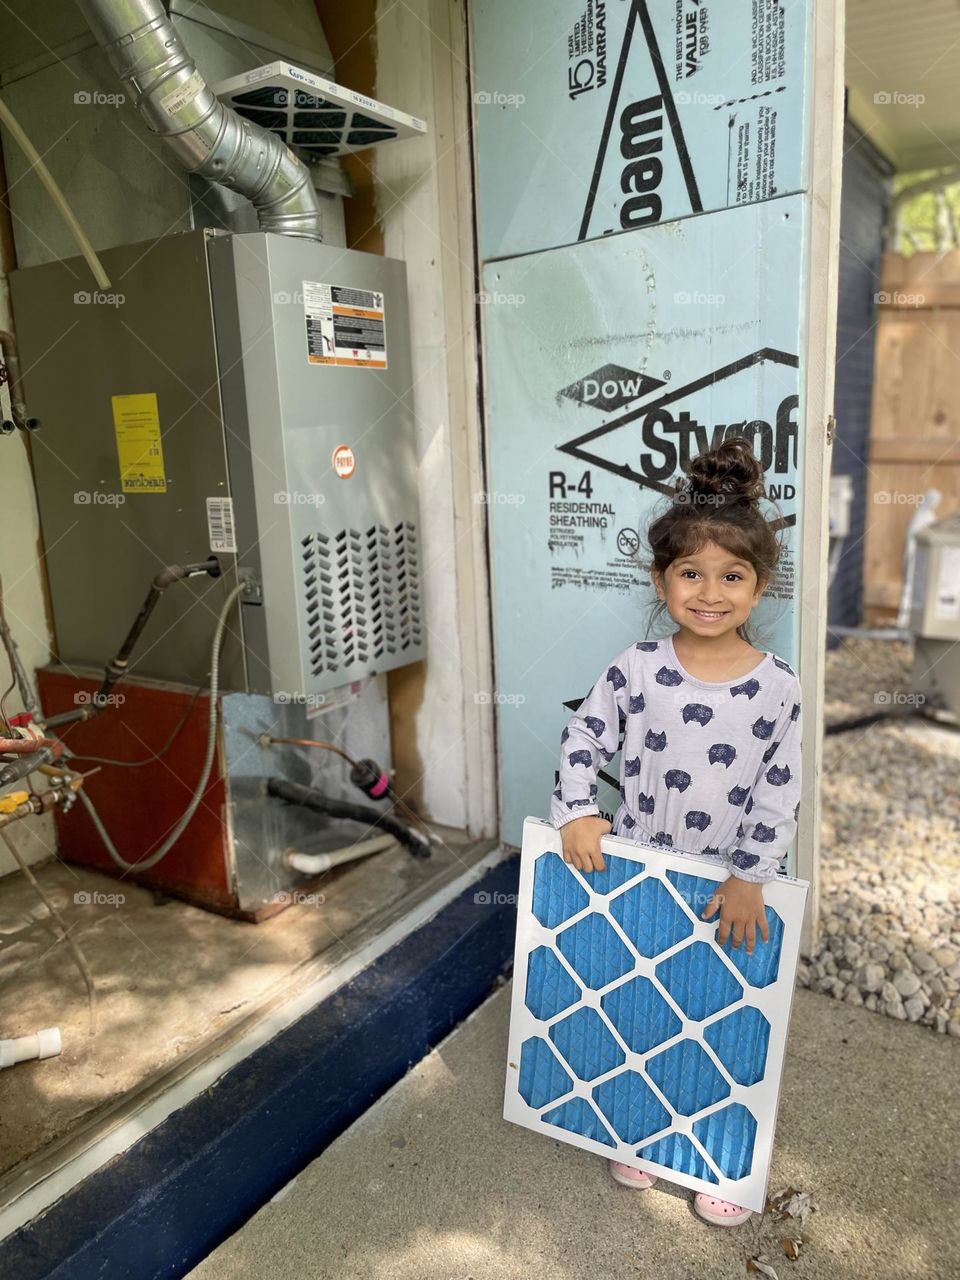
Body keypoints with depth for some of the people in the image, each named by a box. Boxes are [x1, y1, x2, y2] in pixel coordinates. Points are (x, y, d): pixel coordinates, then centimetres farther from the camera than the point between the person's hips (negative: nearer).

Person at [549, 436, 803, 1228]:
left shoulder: (777, 687, -12)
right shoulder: (638, 668, -11)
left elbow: (780, 795, -8)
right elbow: (584, 738, -2)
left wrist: (749, 878, -13)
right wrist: (577, 813, -13)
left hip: (730, 886, -1)